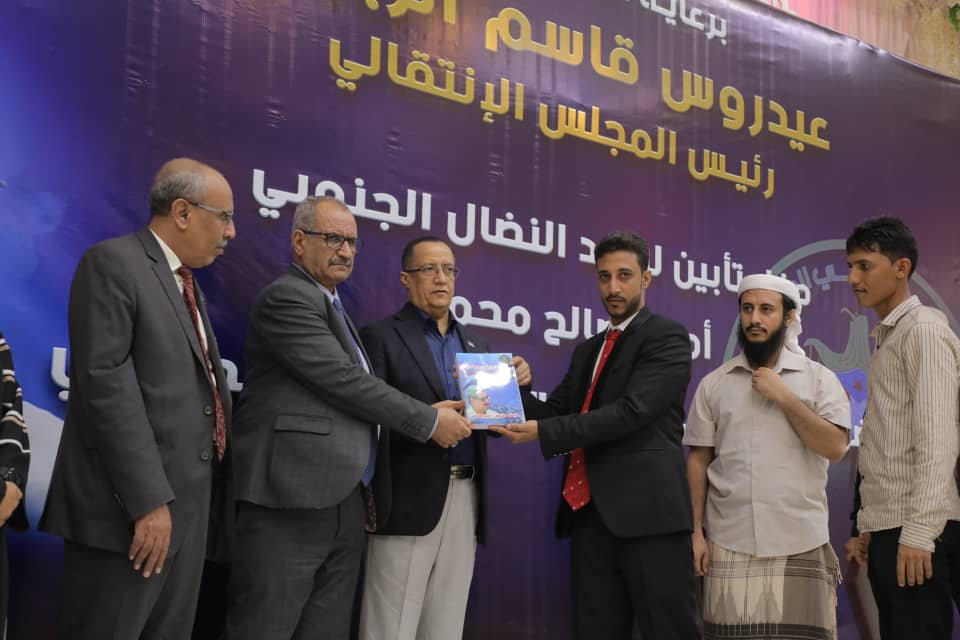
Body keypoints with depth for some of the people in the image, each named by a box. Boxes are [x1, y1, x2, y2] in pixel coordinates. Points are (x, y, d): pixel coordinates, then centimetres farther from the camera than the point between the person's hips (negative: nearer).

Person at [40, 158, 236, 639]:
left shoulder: (186, 283, 19)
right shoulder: (113, 263, -9)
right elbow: (107, 384, -18)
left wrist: (217, 492, 16)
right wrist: (148, 499, -21)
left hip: (189, 506, 9)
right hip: (130, 507, -8)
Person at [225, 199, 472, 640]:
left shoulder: (331, 306, 22)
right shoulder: (286, 298, -7)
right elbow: (344, 382, -15)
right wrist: (429, 421, -8)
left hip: (344, 506, 9)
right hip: (290, 507, -9)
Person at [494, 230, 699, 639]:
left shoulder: (667, 337, -3)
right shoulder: (588, 350, 22)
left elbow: (631, 411, -16)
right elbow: (557, 412, 15)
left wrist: (543, 432, -20)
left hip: (648, 513, -7)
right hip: (591, 515, 7)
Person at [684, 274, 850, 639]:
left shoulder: (819, 379, 3)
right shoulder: (713, 384, 7)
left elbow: (835, 447, -8)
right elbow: (698, 461, 7)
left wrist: (784, 397, -10)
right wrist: (696, 531, 2)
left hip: (800, 543, -1)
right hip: (729, 543, 1)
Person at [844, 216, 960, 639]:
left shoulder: (924, 330, -7)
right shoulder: (886, 338, 19)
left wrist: (918, 532, -20)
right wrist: (868, 527, 15)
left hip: (917, 530, -8)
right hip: (888, 528, 8)